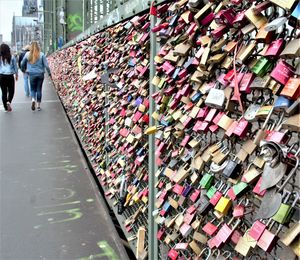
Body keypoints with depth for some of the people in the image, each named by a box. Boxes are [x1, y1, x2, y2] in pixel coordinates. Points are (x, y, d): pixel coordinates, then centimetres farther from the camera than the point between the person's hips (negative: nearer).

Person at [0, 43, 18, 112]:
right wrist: (16, 74, 17)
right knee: (11, 91, 10)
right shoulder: (12, 57, -3)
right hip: (10, 76, -1)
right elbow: (15, 66, 5)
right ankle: (9, 102, -15)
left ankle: (6, 107, 11)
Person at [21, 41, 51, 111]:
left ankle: (33, 100, -18)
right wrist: (49, 73, 7)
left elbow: (22, 64, 10)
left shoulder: (27, 54, -2)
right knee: (39, 90, 9)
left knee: (33, 89, 11)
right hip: (40, 74, 0)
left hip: (32, 74, 0)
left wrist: (24, 69, 30)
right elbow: (46, 65, -6)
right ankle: (38, 105, 13)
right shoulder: (41, 54, -6)